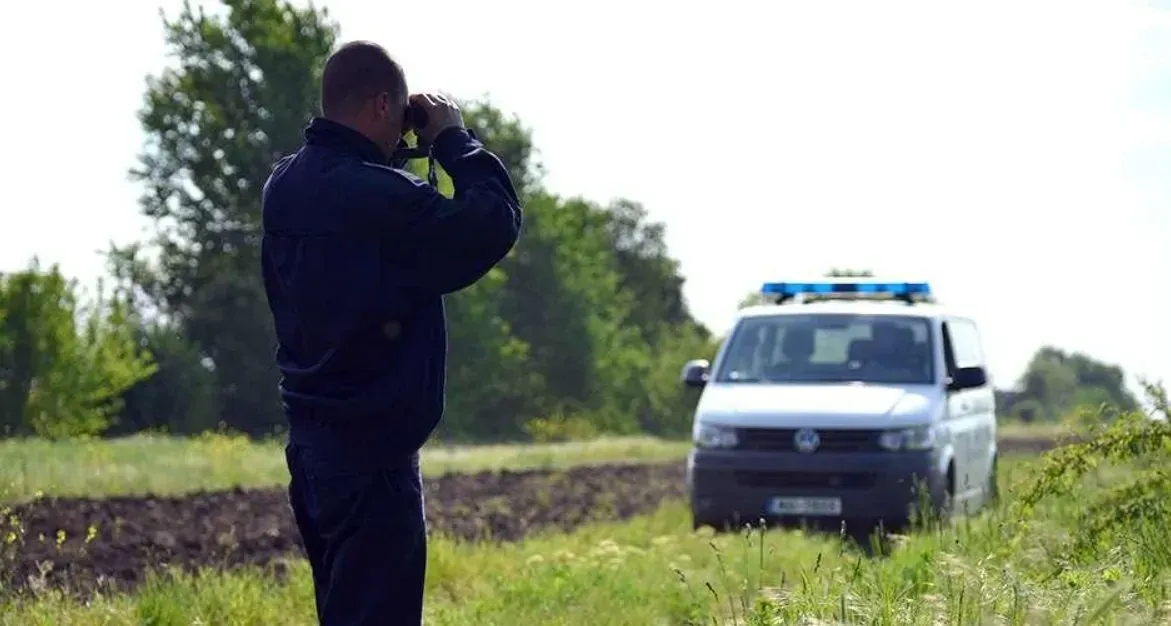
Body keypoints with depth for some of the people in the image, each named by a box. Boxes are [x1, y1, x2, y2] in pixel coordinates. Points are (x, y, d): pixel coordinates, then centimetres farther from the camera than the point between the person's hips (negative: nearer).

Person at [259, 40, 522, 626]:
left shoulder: (285, 185, 6)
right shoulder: (378, 198, -22)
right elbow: (494, 223, -17)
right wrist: (454, 139, -4)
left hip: (309, 435, 9)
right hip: (371, 446, -9)